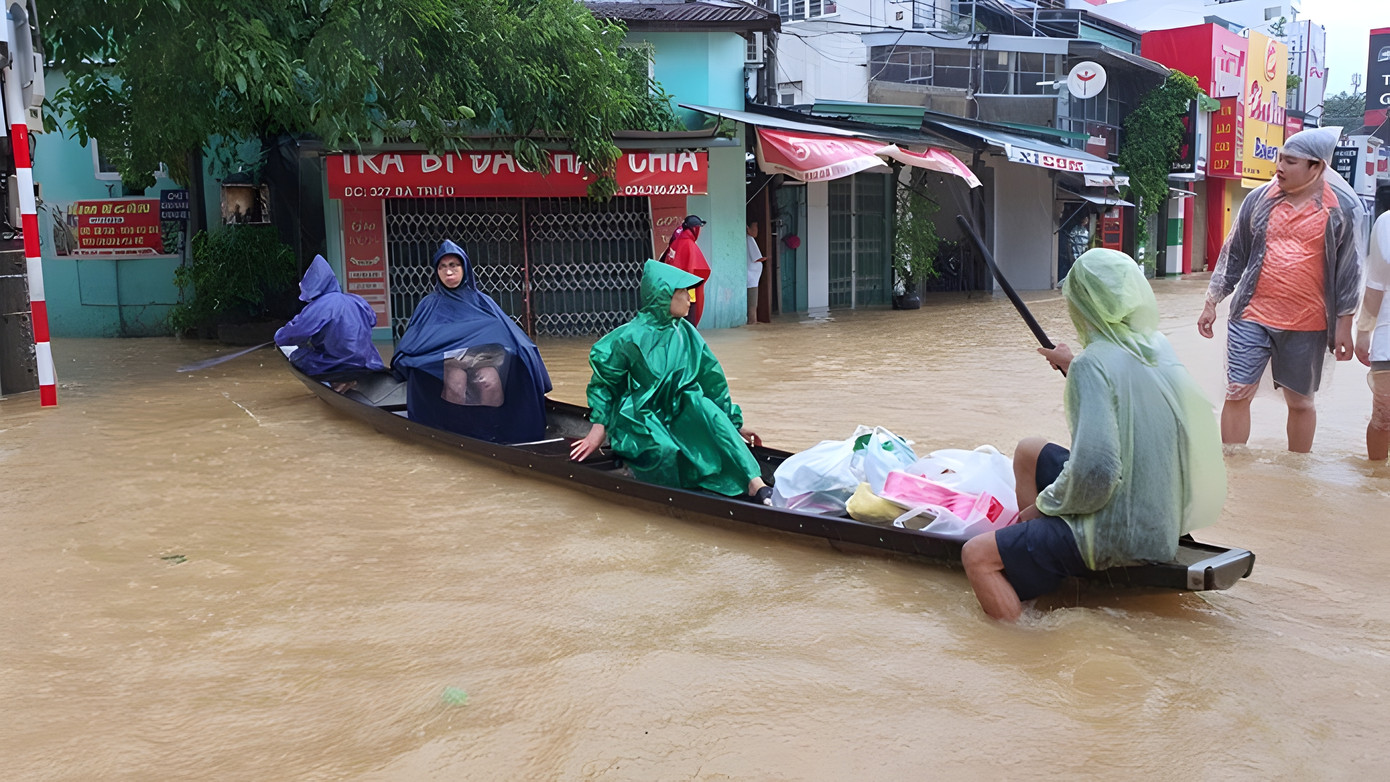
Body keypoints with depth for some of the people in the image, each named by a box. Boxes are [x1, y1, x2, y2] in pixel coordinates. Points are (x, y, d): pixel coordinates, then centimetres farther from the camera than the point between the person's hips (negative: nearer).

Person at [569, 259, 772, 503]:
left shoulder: (686, 333, 3)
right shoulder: (632, 336, -11)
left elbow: (712, 379, 7)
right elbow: (603, 381, -3)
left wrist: (734, 425, 8)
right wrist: (599, 427, -11)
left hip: (677, 412, 4)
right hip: (638, 416, -4)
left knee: (705, 407, -28)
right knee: (665, 450, -36)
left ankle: (755, 484, -39)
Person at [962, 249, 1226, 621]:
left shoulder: (1095, 364, -22)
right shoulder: (1157, 346, 2)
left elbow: (1096, 470, -30)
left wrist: (1045, 504, -14)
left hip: (1119, 535, -9)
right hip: (1161, 517, 9)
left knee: (977, 556, -11)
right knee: (1030, 450, 23)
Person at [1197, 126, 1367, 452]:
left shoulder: (1344, 208, -4)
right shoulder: (1259, 199, 3)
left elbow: (1349, 271, -1)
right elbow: (1233, 254, 9)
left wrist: (1344, 326, -2)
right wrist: (1211, 304, 9)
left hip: (1306, 326, -1)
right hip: (1251, 317, 2)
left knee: (1299, 401, 11)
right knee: (1237, 394, -2)